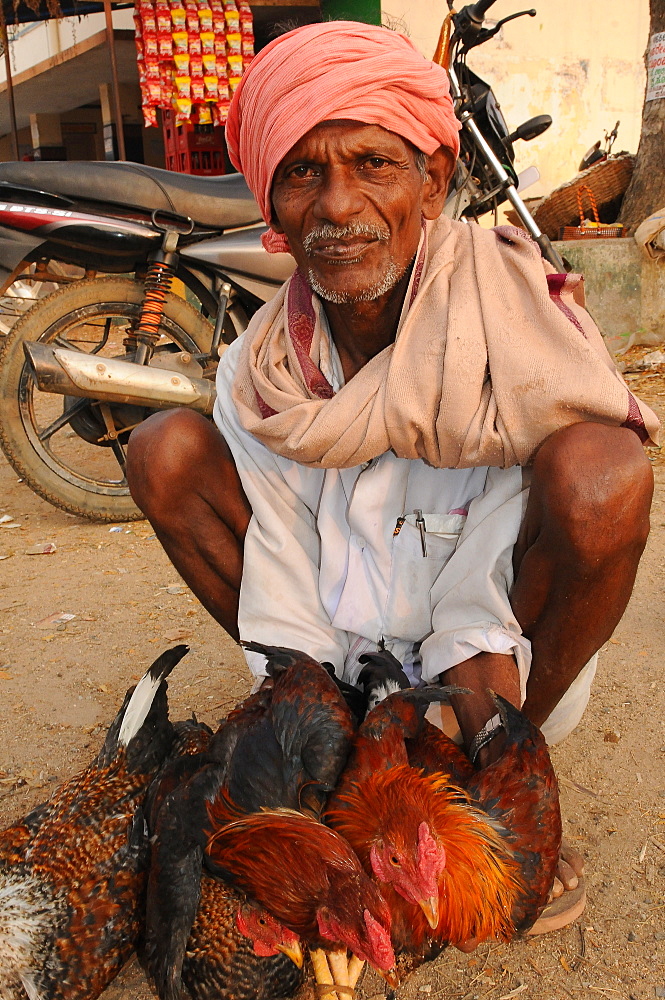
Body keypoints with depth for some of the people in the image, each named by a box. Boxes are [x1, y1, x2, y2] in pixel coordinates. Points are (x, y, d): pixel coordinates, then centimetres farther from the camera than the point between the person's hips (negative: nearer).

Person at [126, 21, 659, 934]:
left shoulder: (514, 327, -22)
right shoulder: (260, 377, -13)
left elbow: (481, 619, -23)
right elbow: (286, 617, -13)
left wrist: (496, 760, -31)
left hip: (510, 663, -2)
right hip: (342, 643, 3)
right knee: (165, 449, -12)